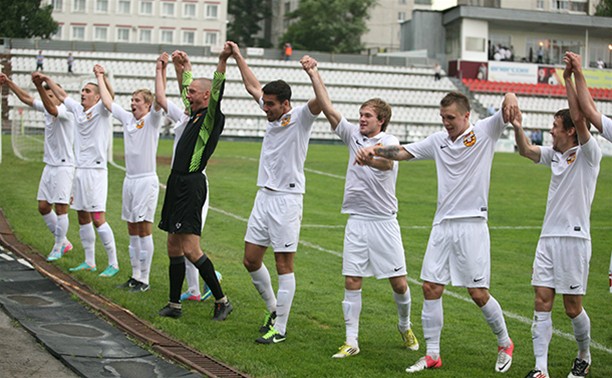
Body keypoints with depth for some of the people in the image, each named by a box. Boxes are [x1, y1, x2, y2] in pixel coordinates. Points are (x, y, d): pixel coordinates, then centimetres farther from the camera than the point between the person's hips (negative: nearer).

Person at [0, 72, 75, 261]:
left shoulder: (65, 111, -16)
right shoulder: (46, 108, 7)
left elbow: (52, 109, -38)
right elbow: (26, 98, 16)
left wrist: (39, 86, -51)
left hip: (64, 166, -8)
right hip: (49, 166, 8)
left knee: (60, 208, -4)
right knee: (43, 207, 9)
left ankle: (58, 247, 8)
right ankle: (63, 242, 21)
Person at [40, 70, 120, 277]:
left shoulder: (101, 110, -5)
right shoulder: (78, 109, 14)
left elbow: (110, 95, -24)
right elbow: (61, 95, 28)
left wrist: (102, 76, -24)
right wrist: (46, 79, 29)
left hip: (96, 171, -8)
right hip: (79, 170, 8)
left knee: (98, 219, -11)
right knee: (83, 218, 10)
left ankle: (113, 263, -6)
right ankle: (89, 262, 18)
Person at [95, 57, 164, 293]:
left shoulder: (152, 119, -5)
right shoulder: (127, 118, 12)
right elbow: (107, 101, 22)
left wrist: (160, 70, -26)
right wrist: (100, 78, 27)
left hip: (146, 180, -7)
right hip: (129, 179, 7)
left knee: (144, 229, -6)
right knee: (132, 231, 10)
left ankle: (144, 280, -2)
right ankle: (135, 276, 18)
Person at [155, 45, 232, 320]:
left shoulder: (211, 119, -7)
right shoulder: (188, 118, 18)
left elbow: (215, 92, -26)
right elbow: (161, 99, 31)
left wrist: (223, 61, -36)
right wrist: (160, 71, 38)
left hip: (191, 184, -9)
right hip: (177, 183, 10)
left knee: (190, 249, -14)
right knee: (174, 246, 10)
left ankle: (221, 301, -6)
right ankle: (174, 305, 17)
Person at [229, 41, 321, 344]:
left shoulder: (300, 117, -10)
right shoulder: (273, 114, 11)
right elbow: (252, 86, 25)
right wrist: (238, 56, 27)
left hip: (287, 199, -8)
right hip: (264, 196, 8)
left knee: (284, 265, -3)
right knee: (251, 260, 11)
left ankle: (279, 328, 1)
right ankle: (273, 310, 29)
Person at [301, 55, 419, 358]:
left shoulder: (389, 141, -8)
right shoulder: (354, 135, 8)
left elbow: (387, 161, -31)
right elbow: (329, 109, 2)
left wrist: (372, 159, -54)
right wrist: (313, 74, -4)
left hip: (384, 221, -4)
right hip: (356, 220, 4)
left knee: (398, 282, 0)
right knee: (351, 282, -1)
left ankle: (405, 327, 26)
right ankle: (351, 341, 5)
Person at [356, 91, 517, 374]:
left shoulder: (485, 132, -2)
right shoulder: (438, 140, 11)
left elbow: (507, 111, -14)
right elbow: (403, 152, 9)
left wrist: (509, 99, -38)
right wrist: (374, 150, -8)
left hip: (472, 224, -5)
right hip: (442, 225, 5)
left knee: (478, 293, -2)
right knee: (431, 288, 1)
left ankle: (504, 344, 21)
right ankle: (432, 355, 10)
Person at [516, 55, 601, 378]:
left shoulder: (589, 154, -8)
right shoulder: (554, 155, 12)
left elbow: (579, 117, -20)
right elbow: (526, 151, 16)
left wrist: (569, 79, -20)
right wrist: (518, 128, -2)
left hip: (574, 239, -6)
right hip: (548, 237, 6)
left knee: (572, 307, 1)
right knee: (542, 302, -2)